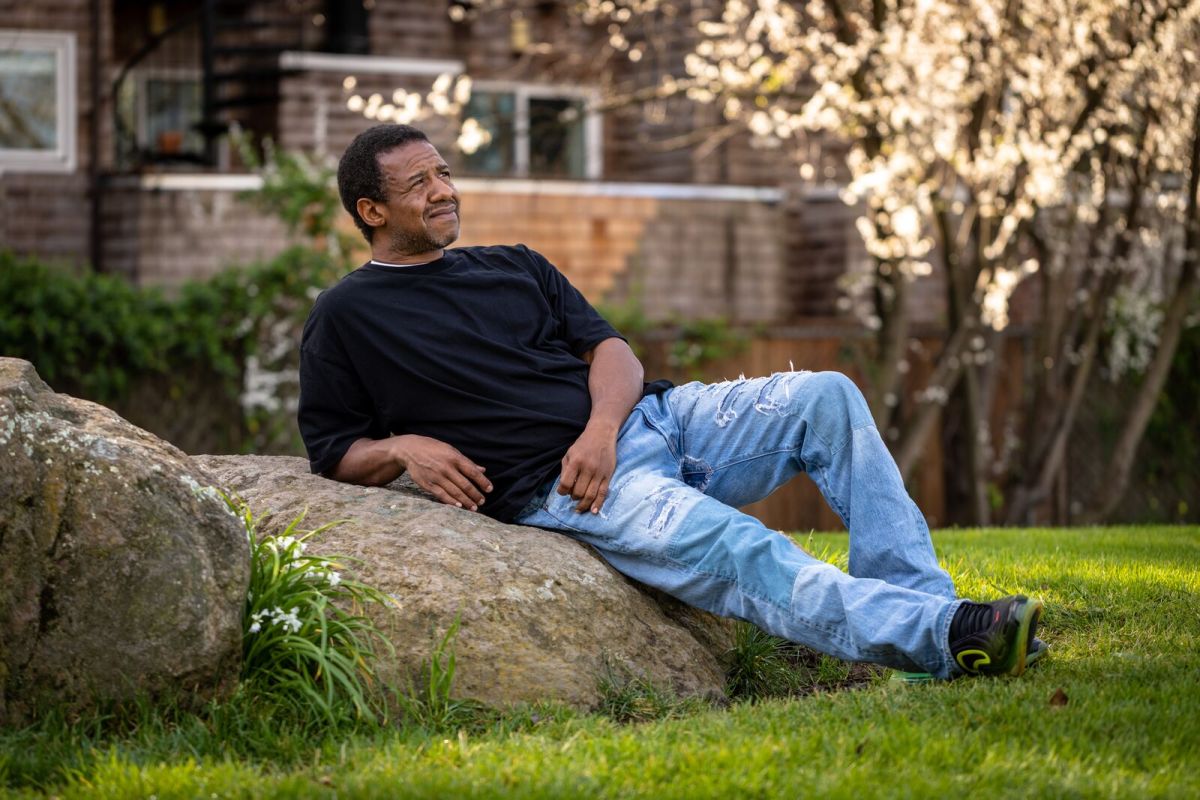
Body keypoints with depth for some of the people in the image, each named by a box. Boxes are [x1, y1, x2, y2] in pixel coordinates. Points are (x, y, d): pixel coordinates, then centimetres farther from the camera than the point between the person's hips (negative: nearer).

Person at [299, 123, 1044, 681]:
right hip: (556, 489, -7)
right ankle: (947, 637, -45)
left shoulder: (515, 266, 22)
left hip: (644, 420, 7)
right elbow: (333, 449, 6)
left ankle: (921, 606, -18)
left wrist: (602, 426, -10)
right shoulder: (347, 316, 8)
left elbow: (612, 349, 12)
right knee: (735, 548, -32)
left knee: (828, 399, -12)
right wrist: (405, 447, -15)